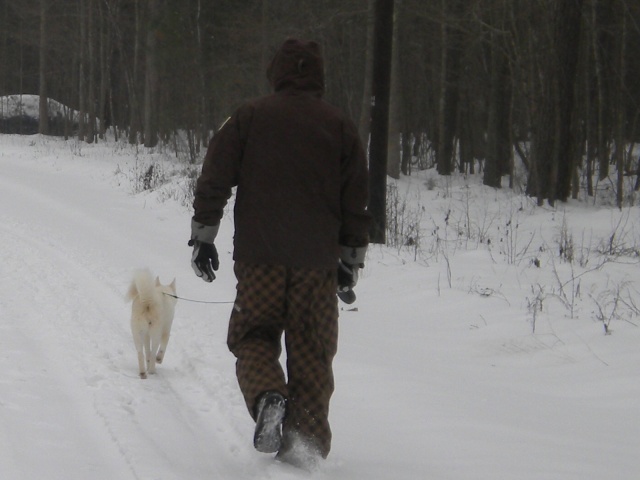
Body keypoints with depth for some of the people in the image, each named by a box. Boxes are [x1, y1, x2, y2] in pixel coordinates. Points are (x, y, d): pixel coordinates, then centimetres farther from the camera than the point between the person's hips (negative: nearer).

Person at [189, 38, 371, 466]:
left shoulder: (250, 117, 3)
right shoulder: (340, 126, 6)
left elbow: (214, 179, 1)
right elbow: (357, 200, 8)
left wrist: (203, 237, 7)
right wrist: (351, 261, 14)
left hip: (260, 255, -1)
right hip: (318, 259, 1)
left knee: (254, 336, 9)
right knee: (311, 351, 7)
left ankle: (268, 396, -21)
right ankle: (306, 442, 3)